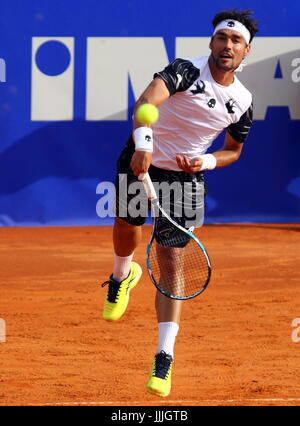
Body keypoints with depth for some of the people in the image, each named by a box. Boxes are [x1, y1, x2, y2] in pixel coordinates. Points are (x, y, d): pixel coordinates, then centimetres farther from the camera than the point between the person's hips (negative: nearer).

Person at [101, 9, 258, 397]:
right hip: (142, 159, -1)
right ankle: (122, 276, 51)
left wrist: (206, 162, -10)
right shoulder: (186, 71, -19)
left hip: (185, 175, 1)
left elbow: (233, 150, 12)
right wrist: (143, 143, -56)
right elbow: (147, 100, -38)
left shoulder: (242, 102, -4)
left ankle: (164, 361, -8)